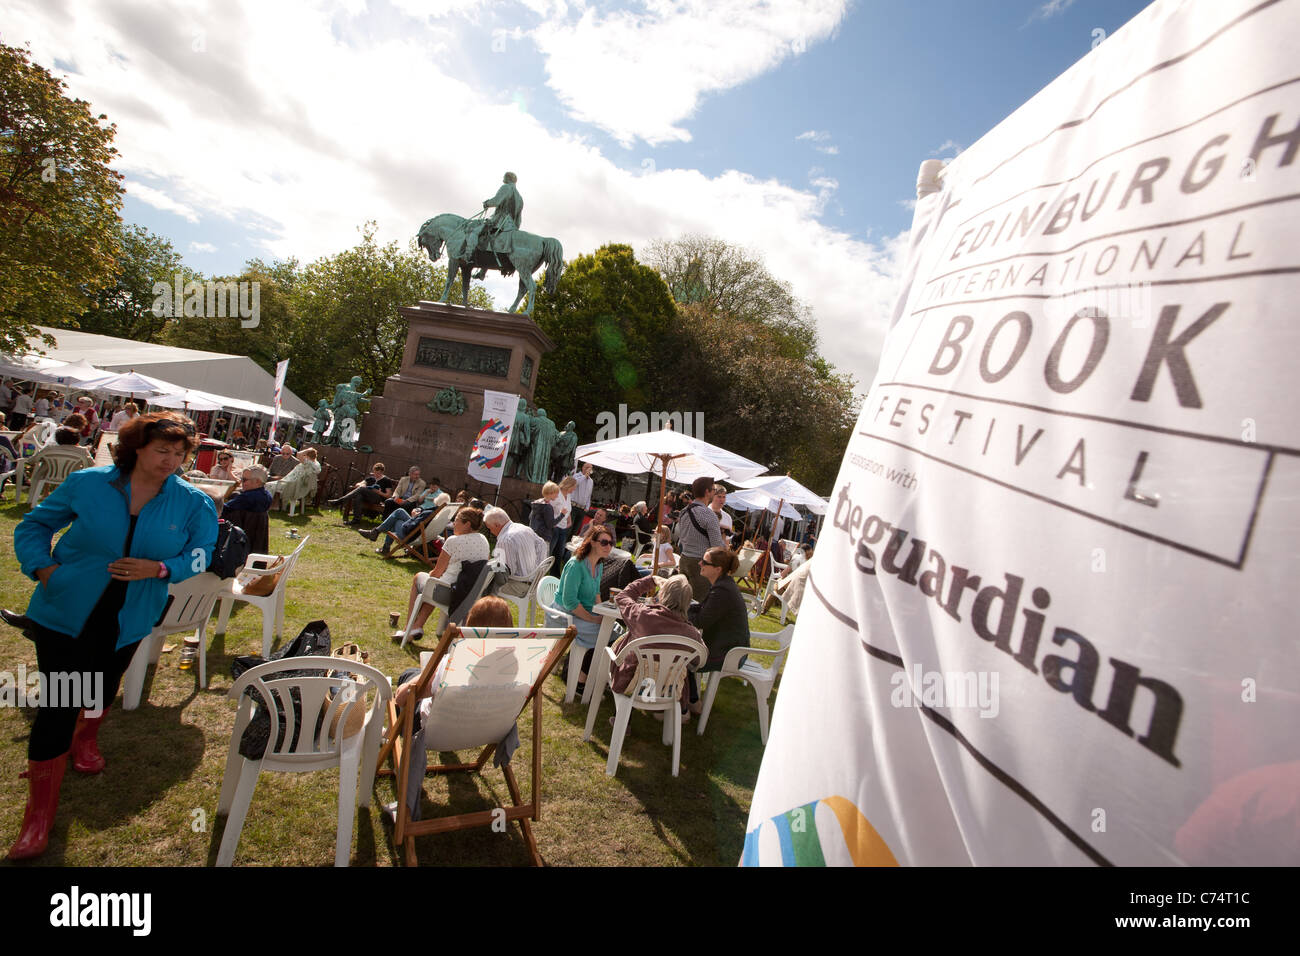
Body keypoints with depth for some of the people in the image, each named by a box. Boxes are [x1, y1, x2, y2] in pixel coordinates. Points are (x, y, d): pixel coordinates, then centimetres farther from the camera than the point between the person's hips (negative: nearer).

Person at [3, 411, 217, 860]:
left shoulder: (192, 503, -10)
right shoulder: (87, 483, -9)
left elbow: (200, 555, -7)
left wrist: (159, 568, -24)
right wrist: (42, 566, -13)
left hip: (128, 619, 2)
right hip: (65, 613, -1)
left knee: (103, 688, 24)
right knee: (57, 707, -3)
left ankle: (86, 736, 59)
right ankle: (38, 818, 11)